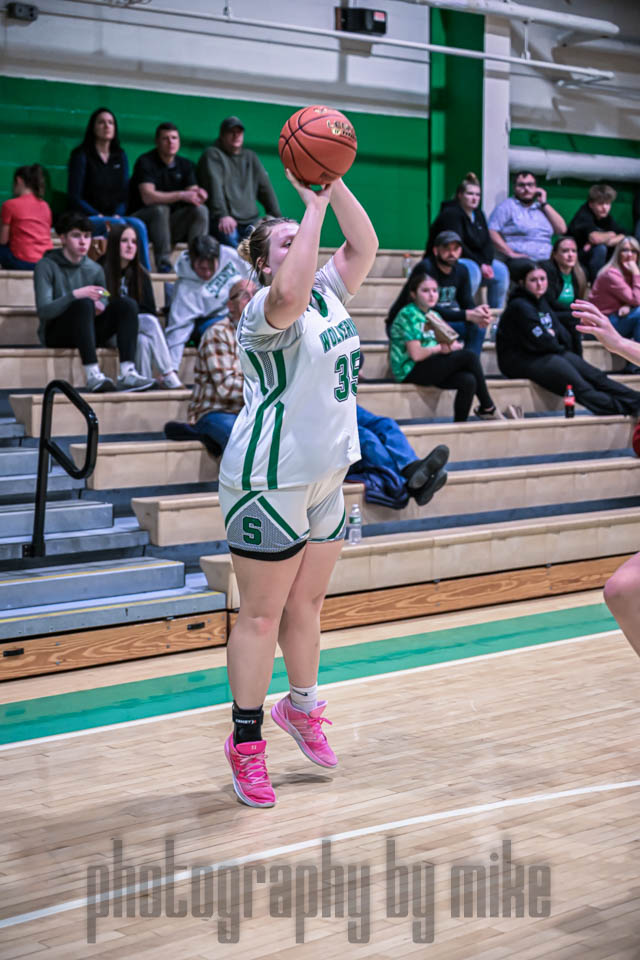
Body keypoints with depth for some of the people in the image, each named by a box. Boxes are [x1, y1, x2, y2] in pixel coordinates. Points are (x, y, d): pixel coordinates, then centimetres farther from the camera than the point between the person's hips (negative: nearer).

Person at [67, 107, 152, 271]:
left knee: (138, 225, -28)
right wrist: (98, 216, -16)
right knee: (119, 225, -34)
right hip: (86, 219, -4)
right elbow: (75, 197, -4)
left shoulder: (120, 156, 16)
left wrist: (117, 215, -9)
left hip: (115, 216, 4)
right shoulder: (81, 155, 2)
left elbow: (124, 194, 12)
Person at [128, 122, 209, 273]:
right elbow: (148, 197, -25)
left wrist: (199, 194, -28)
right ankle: (163, 263, -36)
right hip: (143, 220, -5)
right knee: (160, 209, -36)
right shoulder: (145, 162, -10)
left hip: (171, 223, 5)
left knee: (201, 210, -18)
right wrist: (181, 195, -33)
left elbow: (193, 195, -2)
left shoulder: (185, 165, 8)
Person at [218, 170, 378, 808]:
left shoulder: (328, 293, 9)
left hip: (325, 478, 8)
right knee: (262, 613, -1)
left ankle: (301, 706, 36)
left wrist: (334, 184, -6)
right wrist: (313, 203, -30)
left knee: (308, 601, 18)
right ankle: (245, 739, 8)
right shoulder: (264, 312, -15)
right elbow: (290, 293, -37)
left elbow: (365, 244, 4)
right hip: (269, 480, -8)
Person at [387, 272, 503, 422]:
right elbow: (416, 355, -19)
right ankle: (488, 408, -6)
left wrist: (453, 346, -13)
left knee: (468, 380, -20)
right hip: (410, 371, -8)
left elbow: (455, 345, 11)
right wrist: (442, 348, -4)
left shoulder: (434, 315, 16)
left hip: (429, 368, 8)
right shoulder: (408, 315, -10)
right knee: (469, 356, -17)